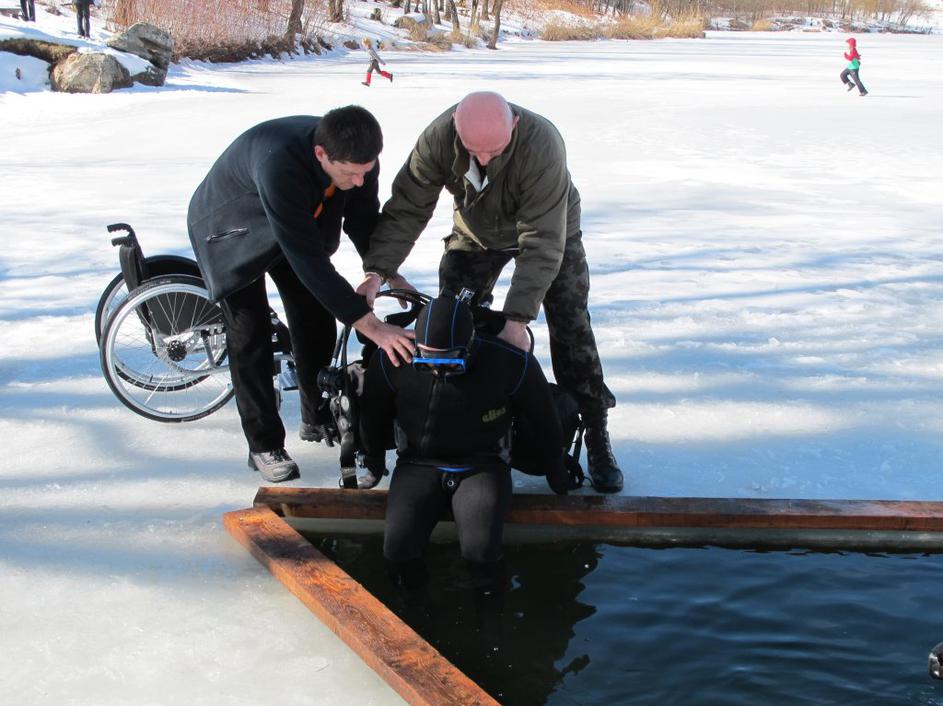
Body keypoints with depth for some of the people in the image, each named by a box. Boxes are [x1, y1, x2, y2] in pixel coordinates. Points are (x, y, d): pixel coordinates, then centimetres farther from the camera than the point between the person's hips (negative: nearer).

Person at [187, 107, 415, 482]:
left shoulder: (356, 156, -27)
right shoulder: (278, 164, -47)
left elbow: (363, 219, -8)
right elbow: (308, 260, -46)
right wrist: (372, 326, -45)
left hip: (298, 223, 6)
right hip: (231, 230, -6)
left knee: (317, 319, 6)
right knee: (250, 334, -9)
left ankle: (319, 418, 26)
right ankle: (264, 445, 4)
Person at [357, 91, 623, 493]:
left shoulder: (541, 144, -41)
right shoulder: (438, 138, -30)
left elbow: (541, 242, -40)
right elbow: (407, 208, -23)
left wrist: (518, 316, -44)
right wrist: (378, 269, -35)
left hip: (549, 229, -3)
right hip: (474, 233, 3)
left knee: (571, 331, -12)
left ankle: (597, 440, -2)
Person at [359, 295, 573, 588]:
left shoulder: (511, 363, -19)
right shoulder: (392, 361, -16)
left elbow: (544, 416, 1)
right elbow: (372, 414, 6)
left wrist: (555, 467, 15)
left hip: (482, 465, -1)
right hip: (420, 464, 2)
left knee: (481, 554, -26)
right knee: (398, 550, -21)